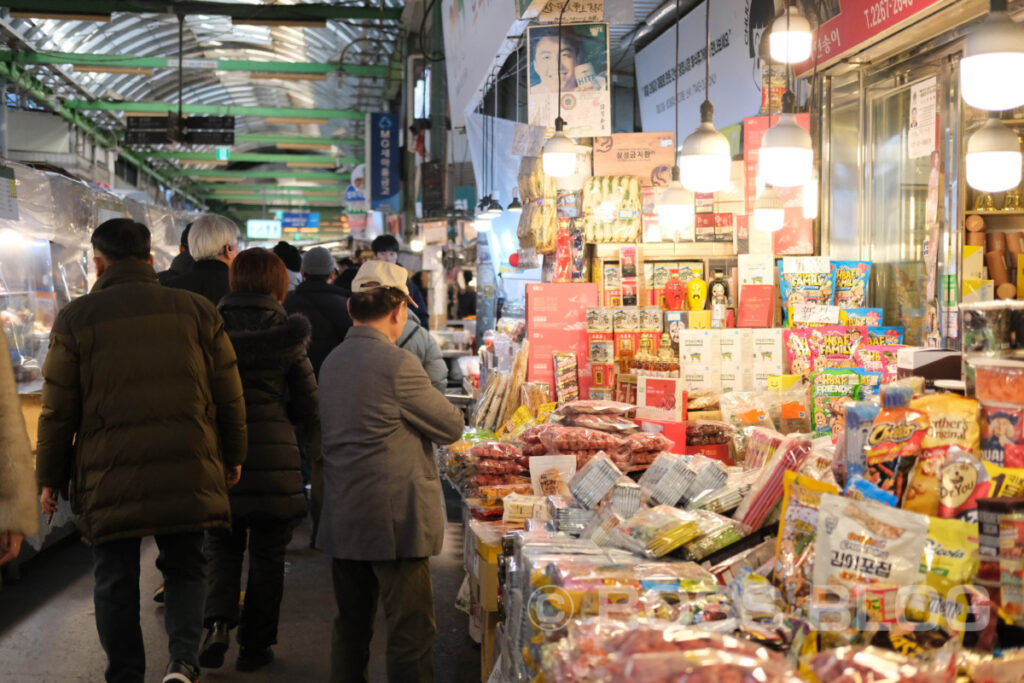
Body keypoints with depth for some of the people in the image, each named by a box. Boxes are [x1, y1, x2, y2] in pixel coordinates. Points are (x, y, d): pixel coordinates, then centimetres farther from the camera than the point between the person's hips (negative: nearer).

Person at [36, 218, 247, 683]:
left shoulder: (76, 318, 0)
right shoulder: (197, 310, 4)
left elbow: (58, 410, 2)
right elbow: (229, 397, 8)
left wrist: (50, 479, 12)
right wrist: (232, 457, 20)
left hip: (109, 476, -1)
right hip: (189, 472, 2)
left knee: (115, 580, 11)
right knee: (184, 568, 14)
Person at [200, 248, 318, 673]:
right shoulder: (287, 334, -4)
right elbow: (308, 407, 1)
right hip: (274, 457, -1)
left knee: (222, 547, 17)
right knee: (266, 557, 11)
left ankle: (218, 622, -3)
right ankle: (254, 646, 17)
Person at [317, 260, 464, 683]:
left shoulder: (332, 363, 9)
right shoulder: (396, 364, -16)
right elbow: (451, 427, -8)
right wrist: (428, 402, 11)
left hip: (343, 518, 8)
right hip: (395, 521, -8)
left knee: (351, 626, 16)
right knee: (411, 632, -1)